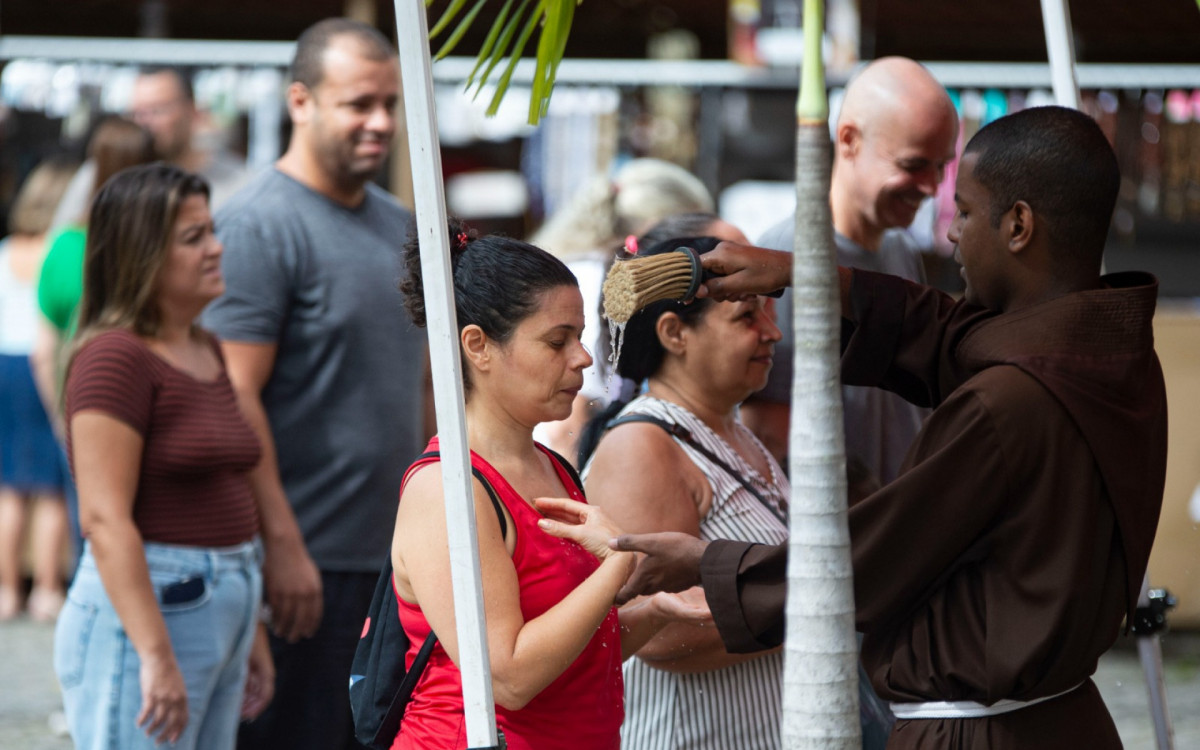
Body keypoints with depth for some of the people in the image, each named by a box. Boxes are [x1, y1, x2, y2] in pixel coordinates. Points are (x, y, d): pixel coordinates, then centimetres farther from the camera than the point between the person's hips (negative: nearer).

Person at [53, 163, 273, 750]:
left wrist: (251, 631, 21)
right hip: (139, 610, -9)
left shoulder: (208, 352, 15)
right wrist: (156, 655, -26)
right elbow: (104, 519, -20)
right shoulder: (115, 357, -13)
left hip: (221, 612, 9)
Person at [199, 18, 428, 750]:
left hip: (397, 553, 8)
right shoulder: (259, 226, -11)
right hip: (305, 563, -8)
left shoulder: (398, 225, 15)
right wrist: (283, 545, -21)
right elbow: (237, 399, -17)